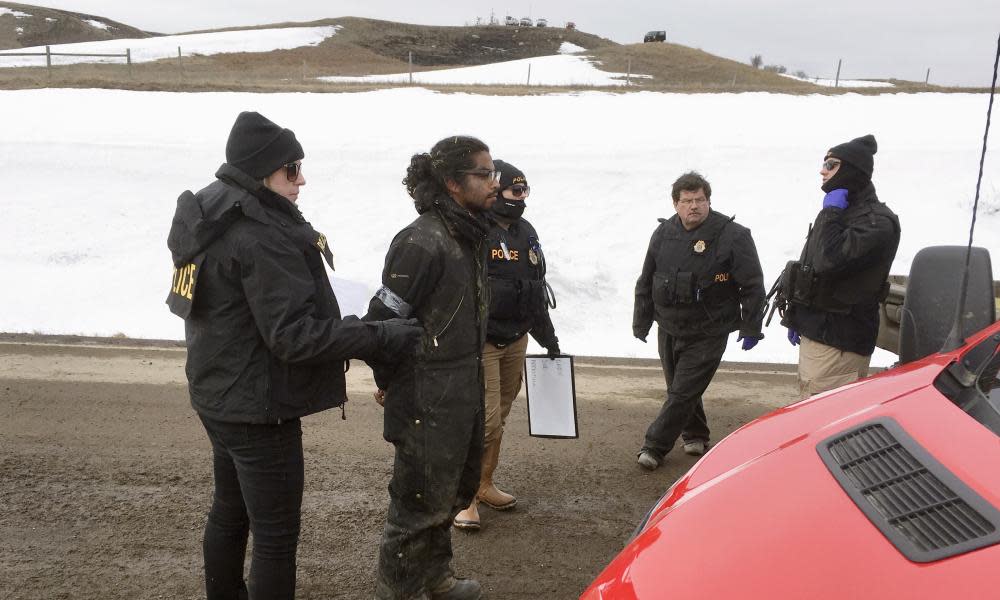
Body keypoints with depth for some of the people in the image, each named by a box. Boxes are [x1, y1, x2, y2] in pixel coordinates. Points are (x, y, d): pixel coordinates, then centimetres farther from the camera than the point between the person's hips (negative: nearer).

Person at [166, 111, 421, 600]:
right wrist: (381, 338, -26)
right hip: (258, 407, -10)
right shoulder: (262, 237, -26)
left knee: (231, 510, 25)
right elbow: (294, 335, -29)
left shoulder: (210, 220, 5)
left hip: (218, 395, 10)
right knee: (276, 535, 1)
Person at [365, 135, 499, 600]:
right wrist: (388, 380, -6)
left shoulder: (470, 235, 7)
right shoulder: (423, 242, -22)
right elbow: (384, 317, -20)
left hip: (464, 389, 9)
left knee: (455, 489, 22)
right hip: (428, 398, -9)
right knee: (421, 499, 5)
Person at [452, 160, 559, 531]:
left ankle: (484, 484, 30)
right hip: (481, 342, -8)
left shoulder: (525, 232, 12)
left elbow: (537, 290, 21)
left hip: (516, 340, 8)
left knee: (500, 416, 15)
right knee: (486, 417, -9)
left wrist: (548, 337, 24)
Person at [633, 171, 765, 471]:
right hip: (668, 330, 5)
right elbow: (646, 282, 11)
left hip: (707, 335, -5)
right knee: (679, 388, 17)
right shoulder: (664, 233, 2)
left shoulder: (733, 236, -13)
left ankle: (655, 445, 8)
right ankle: (696, 435, 38)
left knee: (682, 393, -4)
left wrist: (751, 328, -8)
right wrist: (641, 322, 13)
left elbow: (753, 286, -9)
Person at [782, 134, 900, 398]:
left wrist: (830, 212, -14)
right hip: (813, 333, 10)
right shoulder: (840, 213, 18)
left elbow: (827, 260, -28)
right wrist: (796, 317, 23)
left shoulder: (877, 221, -14)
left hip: (838, 343, -10)